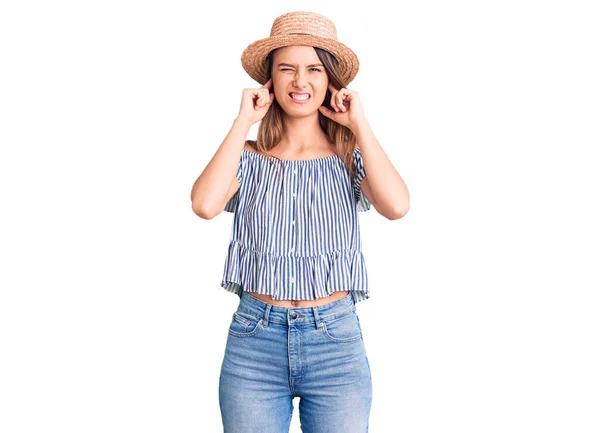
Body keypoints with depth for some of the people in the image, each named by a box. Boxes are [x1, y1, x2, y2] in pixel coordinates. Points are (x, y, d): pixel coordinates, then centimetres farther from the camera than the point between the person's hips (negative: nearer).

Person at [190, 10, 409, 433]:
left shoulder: (351, 158, 5)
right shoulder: (249, 158, 3)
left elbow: (396, 206, -15)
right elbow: (205, 204, -16)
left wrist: (360, 125, -6)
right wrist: (243, 122, -7)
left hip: (336, 340, 0)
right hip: (254, 339, 0)